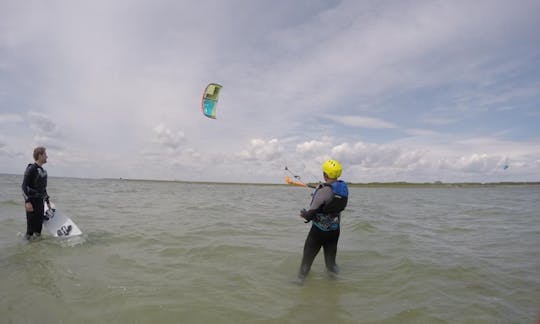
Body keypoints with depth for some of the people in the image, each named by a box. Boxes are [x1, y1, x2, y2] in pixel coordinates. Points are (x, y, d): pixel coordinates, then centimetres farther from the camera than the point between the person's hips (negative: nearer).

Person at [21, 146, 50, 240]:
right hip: (32, 202, -7)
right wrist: (27, 201, -22)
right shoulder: (31, 169, -11)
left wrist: (47, 201, 22)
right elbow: (24, 186, -14)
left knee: (39, 223, 10)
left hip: (41, 201, 7)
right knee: (31, 223, -1)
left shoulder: (43, 171, 13)